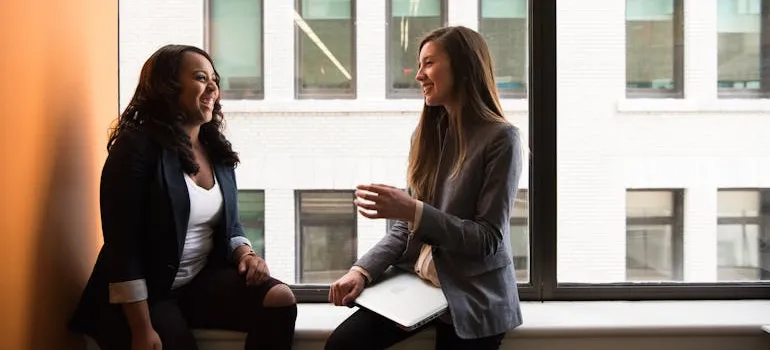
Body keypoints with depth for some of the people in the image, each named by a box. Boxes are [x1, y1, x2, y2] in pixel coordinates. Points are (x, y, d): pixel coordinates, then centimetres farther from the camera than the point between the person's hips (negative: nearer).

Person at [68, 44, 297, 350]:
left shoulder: (217, 150, 9)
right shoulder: (136, 147, -12)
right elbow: (123, 246, -17)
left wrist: (245, 254, -6)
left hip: (203, 280, 6)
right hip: (147, 294, -6)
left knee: (280, 300, -18)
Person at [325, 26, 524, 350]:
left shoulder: (500, 138, -11)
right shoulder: (427, 133, 7)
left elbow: (488, 239, -14)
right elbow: (406, 228, 8)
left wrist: (413, 210, -23)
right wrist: (363, 270, -8)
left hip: (472, 298, -5)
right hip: (416, 283, 5)